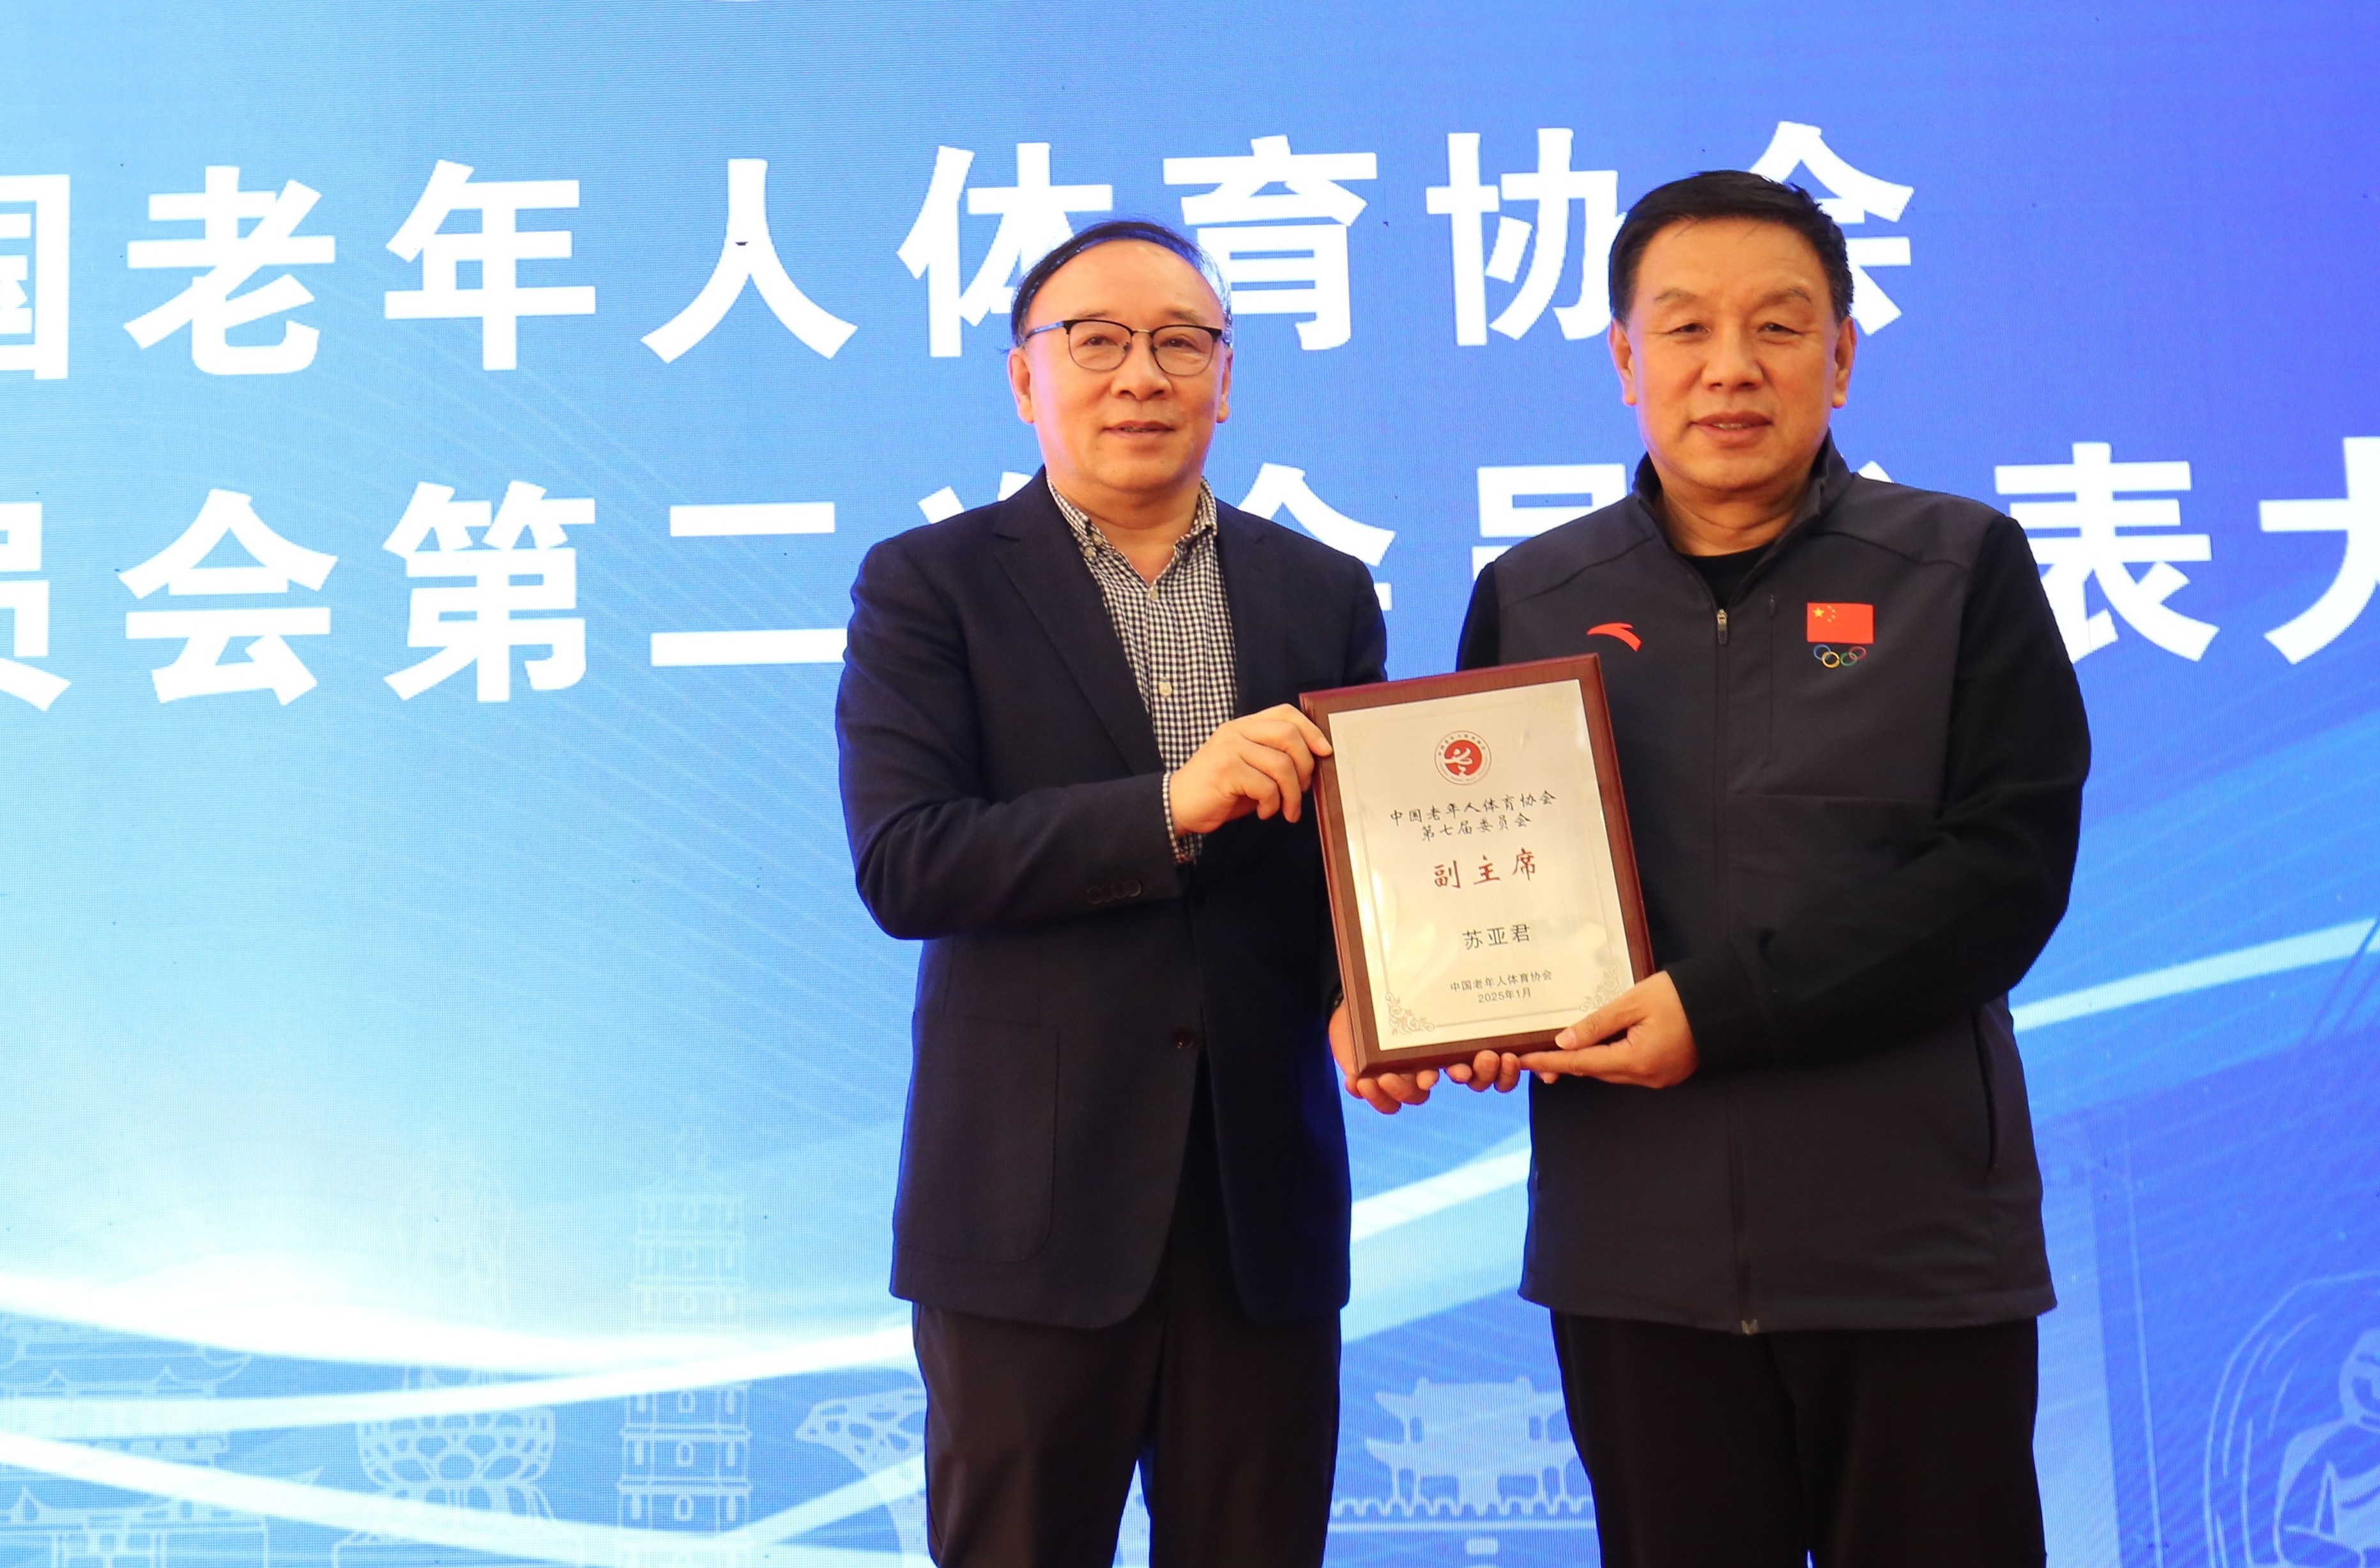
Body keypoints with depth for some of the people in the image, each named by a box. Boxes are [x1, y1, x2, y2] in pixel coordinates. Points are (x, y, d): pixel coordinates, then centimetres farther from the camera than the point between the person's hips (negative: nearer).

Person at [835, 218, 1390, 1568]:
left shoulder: (1325, 593, 10)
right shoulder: (927, 585, -1)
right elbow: (901, 866, -12)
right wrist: (1166, 809, -22)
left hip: (1266, 1200, 3)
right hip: (1030, 1203, -3)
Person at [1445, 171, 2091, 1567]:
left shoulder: (1964, 569, 2)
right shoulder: (1529, 598, 9)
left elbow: (2007, 868, -7)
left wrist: (1723, 1006, -16)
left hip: (1917, 1249, -1)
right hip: (1634, 1253, 2)